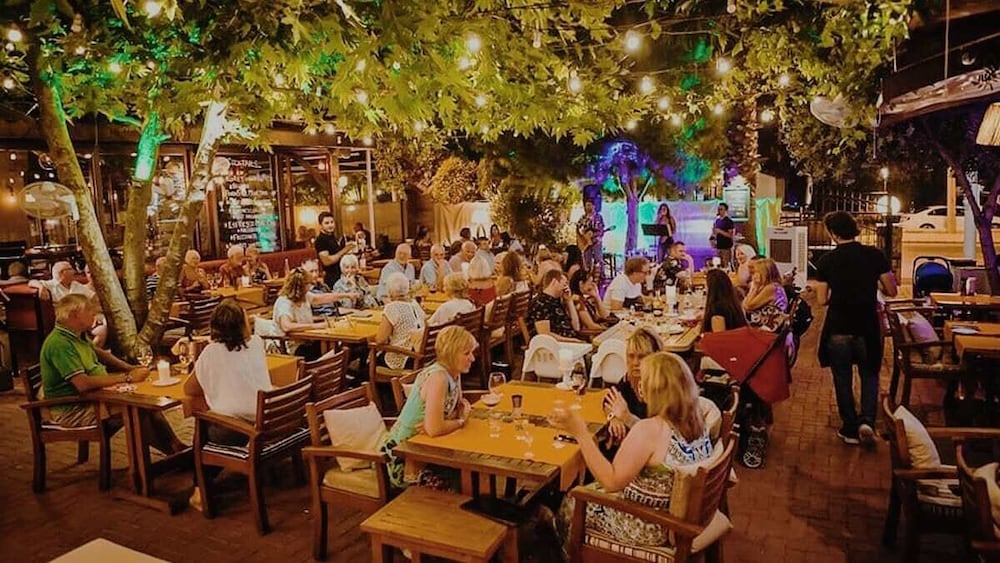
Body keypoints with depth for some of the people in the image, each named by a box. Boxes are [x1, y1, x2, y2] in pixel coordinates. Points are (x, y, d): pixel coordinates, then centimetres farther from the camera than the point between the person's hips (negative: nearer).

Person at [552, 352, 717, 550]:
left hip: (648, 528, -7)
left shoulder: (649, 429, -31)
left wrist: (581, 433, -28)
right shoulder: (696, 420, -8)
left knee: (571, 503, 17)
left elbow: (611, 481, -28)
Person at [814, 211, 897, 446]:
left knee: (843, 379, 13)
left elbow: (821, 301, -6)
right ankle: (867, 420, 2)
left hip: (838, 329, -1)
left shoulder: (827, 260, -9)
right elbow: (891, 291, -1)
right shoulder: (875, 255, -7)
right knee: (869, 375, 19)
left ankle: (850, 429, 19)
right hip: (867, 327, 1)